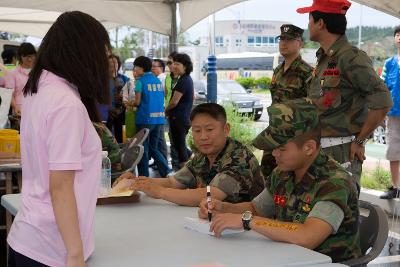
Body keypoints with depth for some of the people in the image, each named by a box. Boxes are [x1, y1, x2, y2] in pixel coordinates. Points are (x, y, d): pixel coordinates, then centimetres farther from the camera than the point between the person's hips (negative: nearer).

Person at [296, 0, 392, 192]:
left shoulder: (351, 58, -15)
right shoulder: (323, 59, 15)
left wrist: (359, 141, -13)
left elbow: (382, 103, -20)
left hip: (341, 152, -9)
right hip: (318, 148, 9)